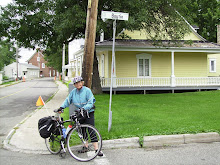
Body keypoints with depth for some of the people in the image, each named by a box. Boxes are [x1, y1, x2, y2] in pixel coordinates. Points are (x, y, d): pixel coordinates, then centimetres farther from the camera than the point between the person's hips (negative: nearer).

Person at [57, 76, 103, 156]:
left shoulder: (87, 90, -14)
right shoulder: (73, 92, 1)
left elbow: (90, 103, -17)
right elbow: (68, 100, 6)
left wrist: (83, 108, -31)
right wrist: (62, 107, -9)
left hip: (89, 113, -5)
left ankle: (97, 149, -9)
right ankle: (85, 147, 27)